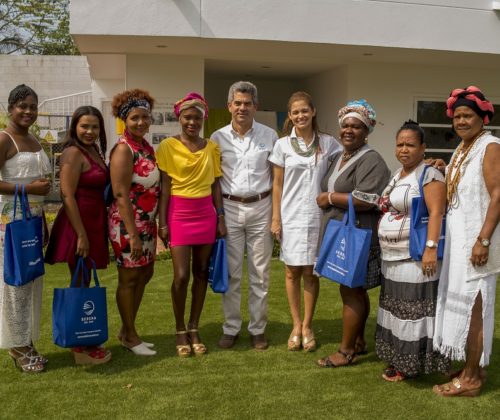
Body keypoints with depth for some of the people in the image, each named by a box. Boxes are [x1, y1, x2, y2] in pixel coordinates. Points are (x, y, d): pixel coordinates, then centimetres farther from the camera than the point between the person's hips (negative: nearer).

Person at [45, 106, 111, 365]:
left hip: (93, 224, 8)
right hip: (78, 225, -8)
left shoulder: (94, 152, 13)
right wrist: (81, 234, -20)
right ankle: (80, 350, 11)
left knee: (84, 283, 15)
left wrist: (92, 232, 11)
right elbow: (68, 196, -18)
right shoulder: (74, 153, -13)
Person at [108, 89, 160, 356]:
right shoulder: (123, 149, -15)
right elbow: (121, 194, -20)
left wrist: (158, 223, 13)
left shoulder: (146, 147, 9)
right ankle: (130, 337, 19)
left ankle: (126, 331, 30)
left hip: (147, 223, 9)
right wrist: (133, 234, -22)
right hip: (127, 224, -9)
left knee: (145, 274, 15)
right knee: (129, 278, 3)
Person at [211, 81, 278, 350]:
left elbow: (277, 177, 4)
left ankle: (258, 329, 20)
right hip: (229, 208, 0)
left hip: (260, 208, 0)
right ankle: (231, 328, 19)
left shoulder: (269, 136, 2)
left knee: (260, 273, 7)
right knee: (231, 273, 6)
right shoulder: (218, 138, 2)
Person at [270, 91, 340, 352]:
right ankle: (296, 326, 20)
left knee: (310, 273, 5)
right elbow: (277, 184, 3)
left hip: (317, 216, 0)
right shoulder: (283, 144, 2)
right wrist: (276, 218, -1)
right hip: (291, 216, 0)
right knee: (292, 272, 6)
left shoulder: (328, 143, 2)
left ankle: (307, 327, 18)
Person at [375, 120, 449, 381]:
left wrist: (431, 248, -29)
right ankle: (398, 358, 25)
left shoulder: (429, 175, -11)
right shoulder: (397, 175, 15)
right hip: (392, 257, 9)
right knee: (397, 309, 14)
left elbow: (436, 213, -20)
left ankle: (412, 365, 7)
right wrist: (385, 250, 19)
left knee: (415, 309, -2)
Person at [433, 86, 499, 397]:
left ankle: (472, 379, 7)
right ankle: (474, 369, 25)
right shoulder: (462, 149, 16)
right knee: (461, 303, 13)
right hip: (458, 238, 9)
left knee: (472, 305, -3)